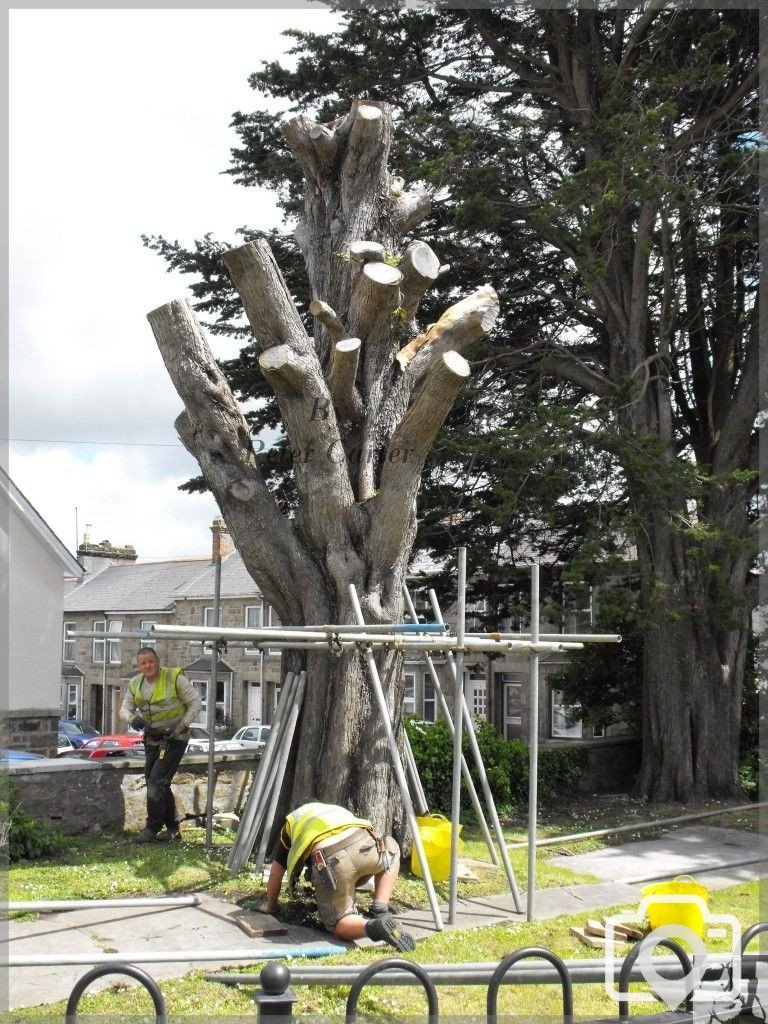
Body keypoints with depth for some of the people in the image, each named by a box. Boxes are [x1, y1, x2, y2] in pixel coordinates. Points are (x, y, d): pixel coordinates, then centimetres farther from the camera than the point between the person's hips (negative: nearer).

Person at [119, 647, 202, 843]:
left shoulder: (175, 678, -15)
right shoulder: (135, 684, 3)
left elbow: (195, 703, -10)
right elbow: (125, 708, 4)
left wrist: (181, 726, -17)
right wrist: (132, 718, -20)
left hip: (174, 739, -7)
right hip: (152, 739, 7)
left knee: (156, 781, -14)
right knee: (157, 783, 12)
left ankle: (152, 827, -2)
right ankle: (173, 827, 25)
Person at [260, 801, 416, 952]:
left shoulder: (290, 824, 37)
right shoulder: (337, 810, 45)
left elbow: (275, 874, 37)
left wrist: (270, 905, 55)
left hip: (329, 860, -2)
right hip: (363, 842, 2)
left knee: (340, 925, 15)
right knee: (391, 853, 36)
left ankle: (372, 926, -17)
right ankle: (381, 913, 17)